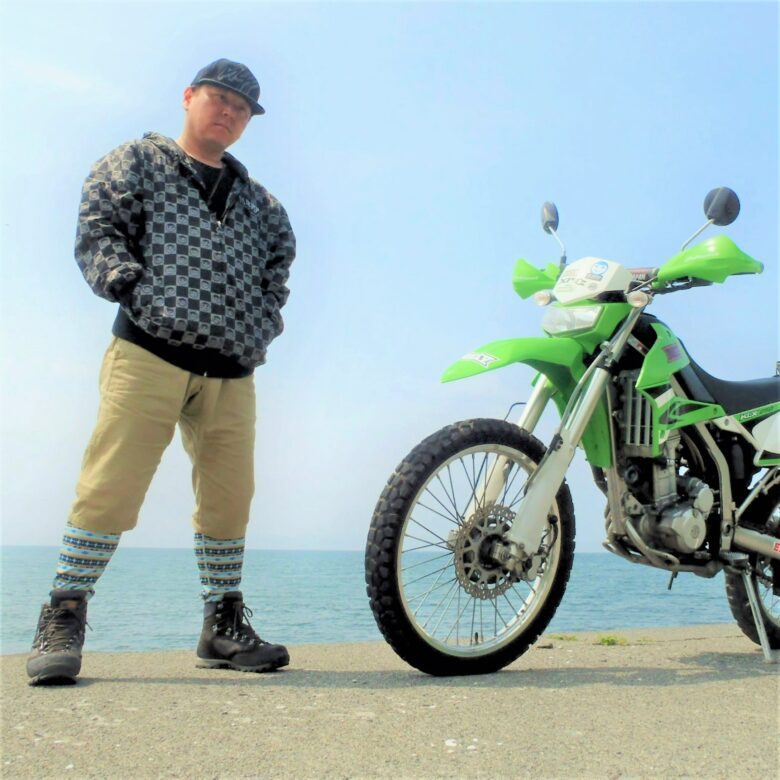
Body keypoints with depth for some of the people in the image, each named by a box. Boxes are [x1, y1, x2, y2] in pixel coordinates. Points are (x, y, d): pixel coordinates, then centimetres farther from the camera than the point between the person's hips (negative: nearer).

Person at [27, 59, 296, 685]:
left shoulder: (255, 198, 25)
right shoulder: (138, 162, 13)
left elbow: (281, 256, 31)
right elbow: (96, 228, 3)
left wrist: (265, 321, 16)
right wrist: (130, 283, -11)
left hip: (230, 373, 4)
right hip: (150, 354, -4)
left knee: (229, 498, 3)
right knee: (111, 487, -11)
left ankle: (224, 627, 14)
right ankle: (64, 619, 2)